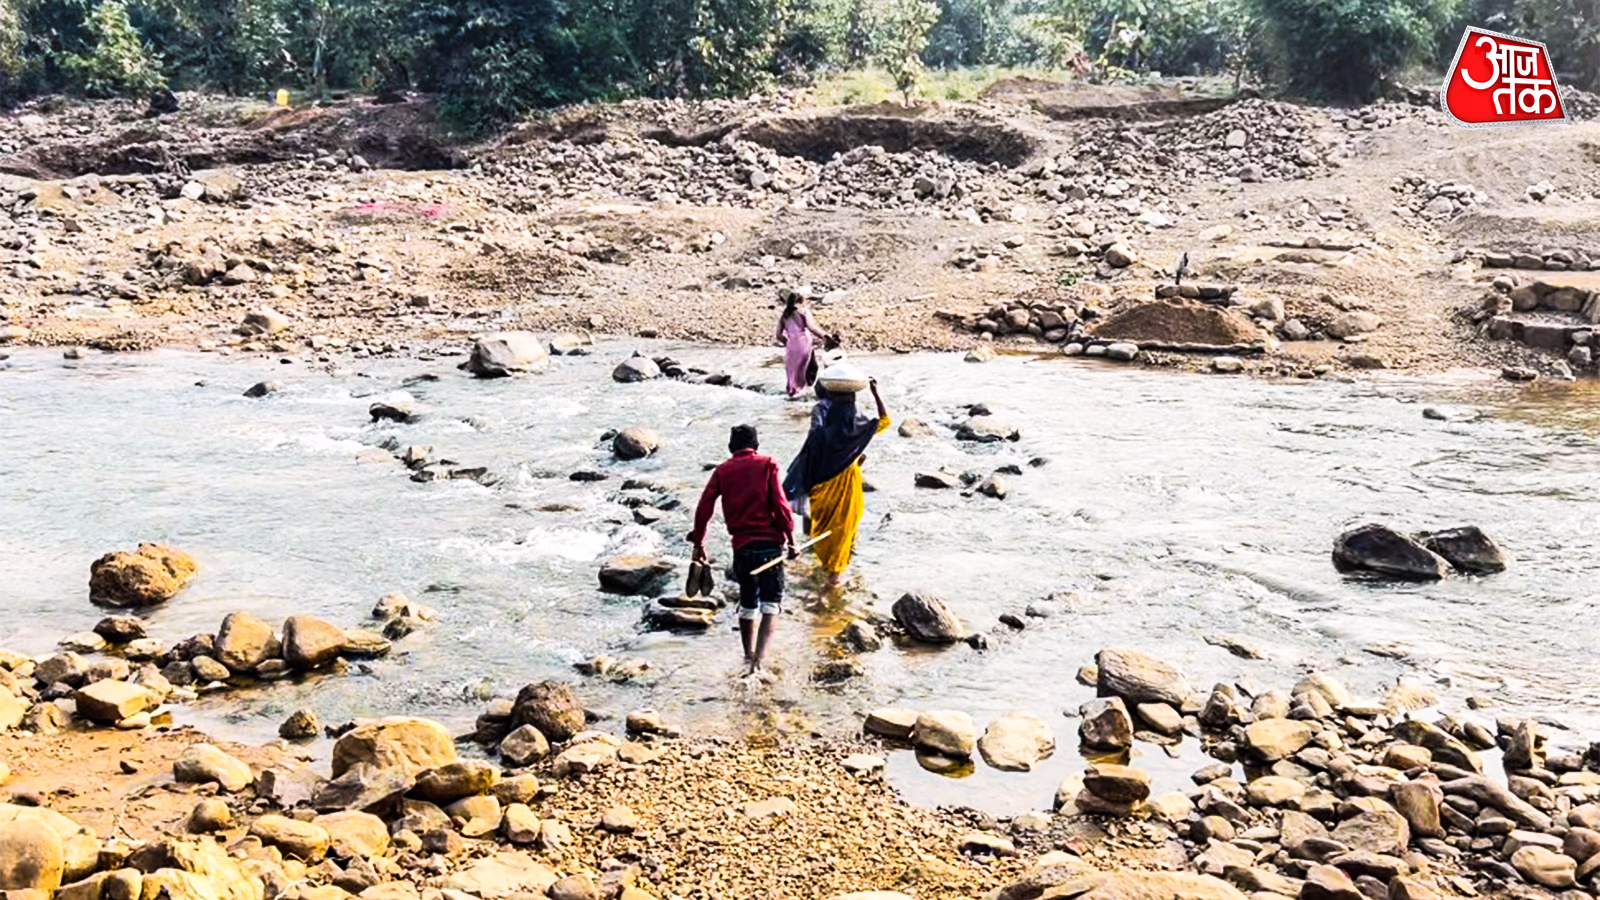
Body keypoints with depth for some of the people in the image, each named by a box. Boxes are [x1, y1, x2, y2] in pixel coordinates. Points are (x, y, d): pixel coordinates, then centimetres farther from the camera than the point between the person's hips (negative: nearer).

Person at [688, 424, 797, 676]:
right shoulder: (767, 465, 1)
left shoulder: (722, 471, 8)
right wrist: (791, 538, -3)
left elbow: (704, 508, 2)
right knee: (770, 606, -3)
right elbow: (780, 504, -8)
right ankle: (760, 658, -20)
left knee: (747, 606, 19)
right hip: (770, 544, -3)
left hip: (741, 546, 3)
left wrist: (699, 543, 9)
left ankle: (749, 656, 29)